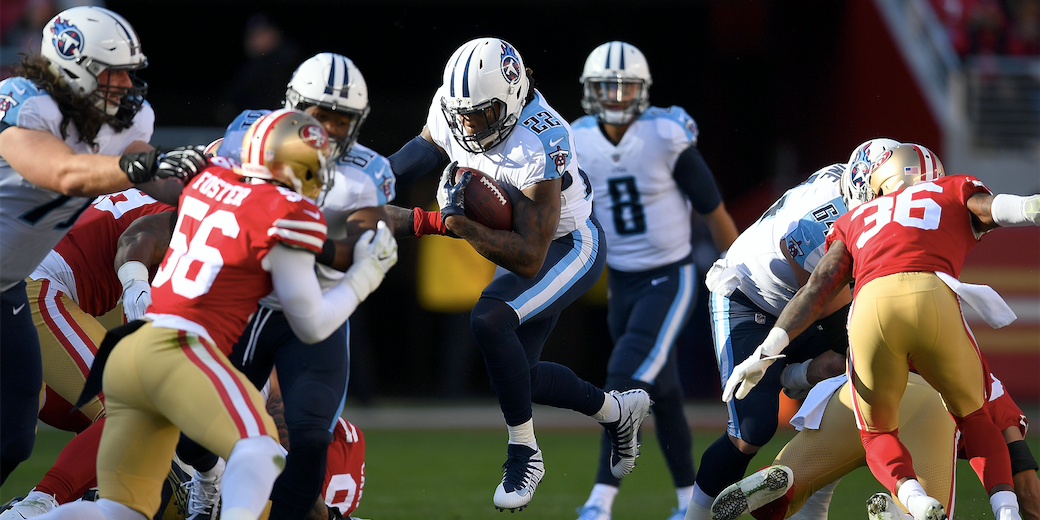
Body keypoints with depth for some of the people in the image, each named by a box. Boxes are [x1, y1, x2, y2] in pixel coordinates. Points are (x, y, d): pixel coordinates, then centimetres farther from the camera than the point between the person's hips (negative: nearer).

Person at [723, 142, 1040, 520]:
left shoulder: (855, 221, 35)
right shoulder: (953, 192, 32)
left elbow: (819, 287, 22)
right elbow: (994, 209, 9)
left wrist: (765, 353, 17)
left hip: (870, 307, 1)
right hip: (933, 298, -1)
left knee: (879, 434, 21)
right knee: (974, 419, 24)